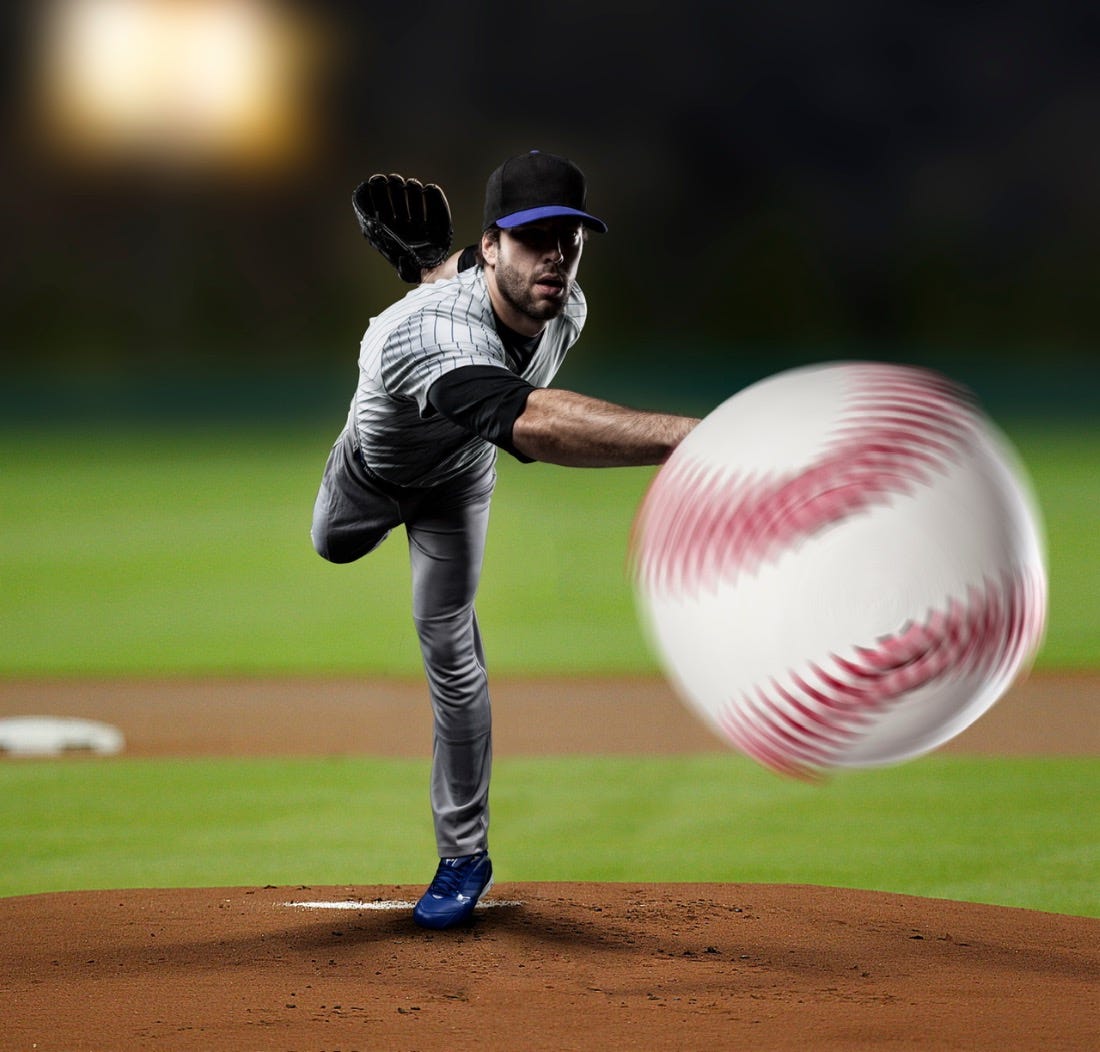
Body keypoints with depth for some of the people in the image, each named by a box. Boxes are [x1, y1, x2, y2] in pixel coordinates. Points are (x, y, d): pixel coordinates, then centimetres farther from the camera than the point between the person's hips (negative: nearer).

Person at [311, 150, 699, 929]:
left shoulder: (566, 309, -33)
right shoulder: (435, 332, -56)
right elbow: (531, 424, -75)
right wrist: (692, 437, -86)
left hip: (457, 483, 2)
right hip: (375, 465, -2)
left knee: (447, 642, -5)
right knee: (335, 546, 31)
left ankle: (465, 855, 7)